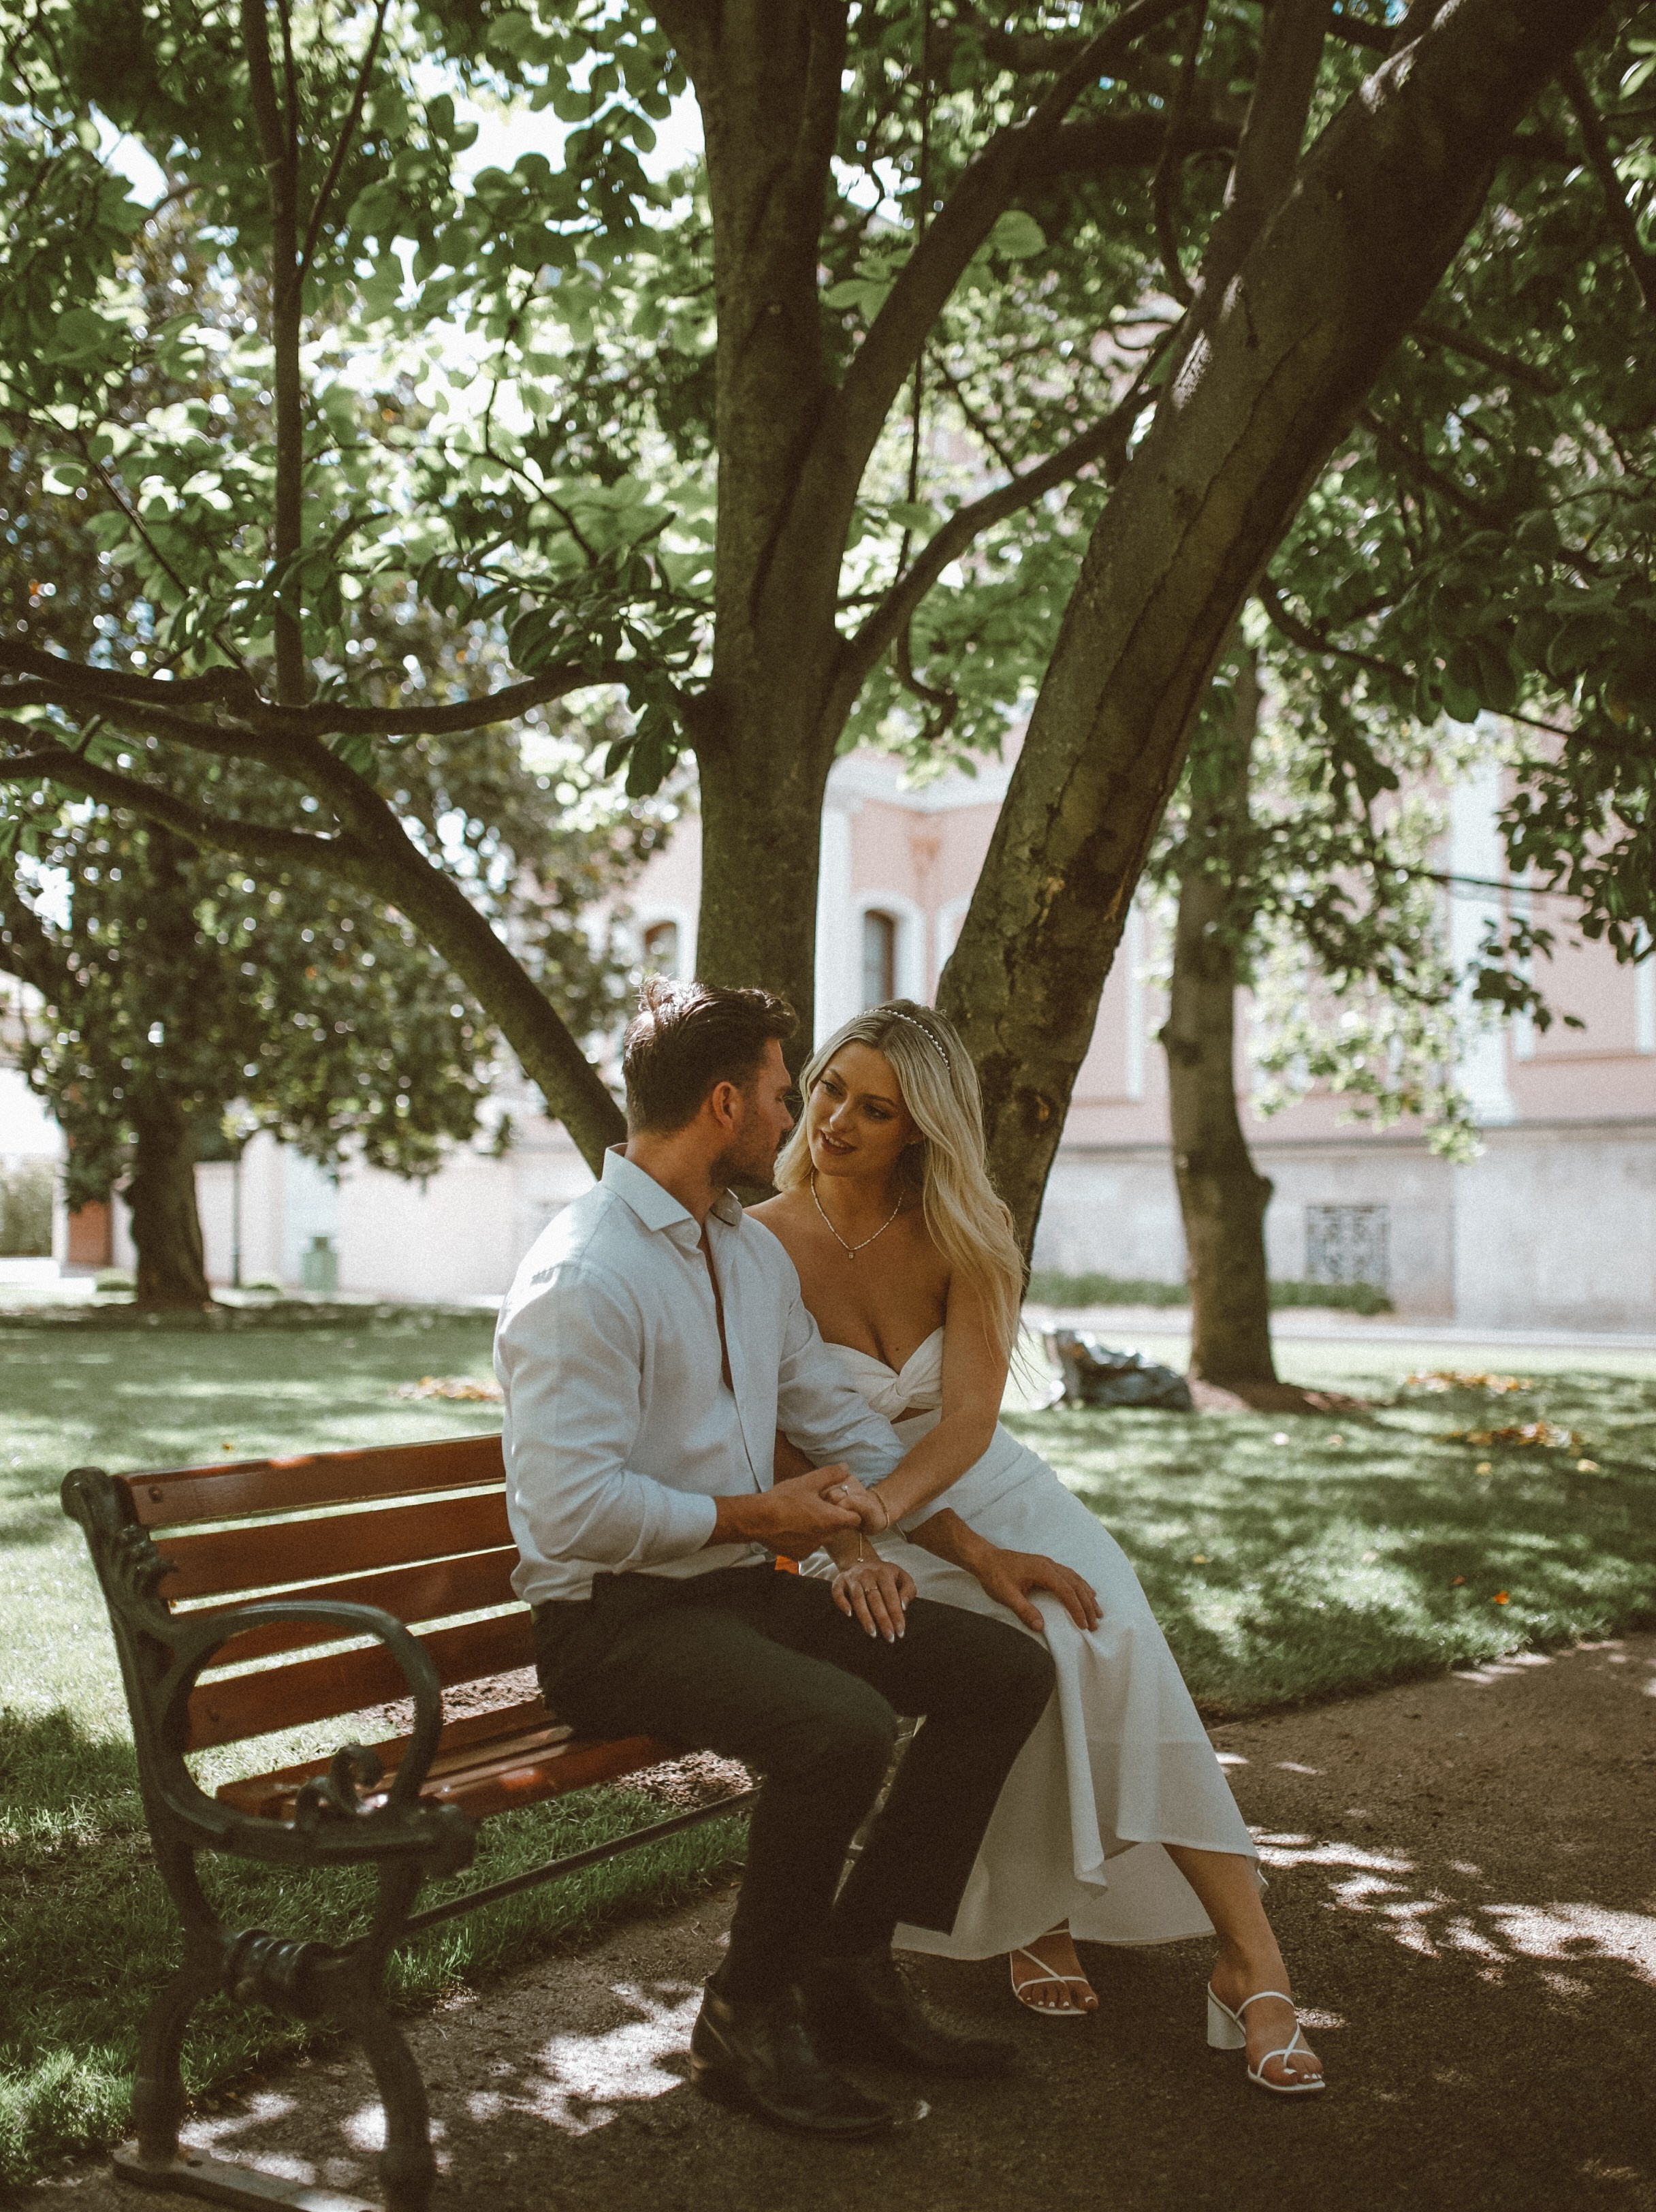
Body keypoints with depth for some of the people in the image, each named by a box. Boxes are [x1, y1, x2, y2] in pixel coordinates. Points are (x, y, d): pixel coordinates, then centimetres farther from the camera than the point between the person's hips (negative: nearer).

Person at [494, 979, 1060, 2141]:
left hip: (747, 1586, 9)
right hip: (614, 1619, -9)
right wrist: (751, 1515, -15)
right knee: (843, 1726, -33)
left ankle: (851, 1961, 8)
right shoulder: (582, 1279, -17)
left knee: (1009, 1666, -1)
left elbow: (847, 1422, 22)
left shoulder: (758, 1252, 13)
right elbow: (571, 1510, -25)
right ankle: (748, 2015, -8)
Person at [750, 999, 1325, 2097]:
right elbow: (791, 1446, -11)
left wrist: (868, 1510, -36)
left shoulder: (967, 1234, -4)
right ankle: (1037, 1914, -7)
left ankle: (1251, 1957, -24)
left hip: (990, 1486, 2)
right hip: (877, 1529, -2)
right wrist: (968, 1553, -23)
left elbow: (969, 1417, -15)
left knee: (1114, 1637, -27)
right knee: (1029, 1650, -31)